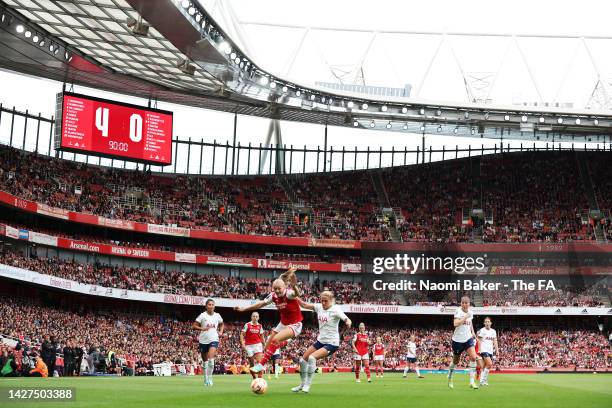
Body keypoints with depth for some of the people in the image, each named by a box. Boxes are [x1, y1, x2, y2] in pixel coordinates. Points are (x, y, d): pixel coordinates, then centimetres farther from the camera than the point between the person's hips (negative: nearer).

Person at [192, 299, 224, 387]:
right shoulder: (203, 315, -6)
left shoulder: (217, 316, 3)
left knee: (211, 359, -21)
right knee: (205, 360, 10)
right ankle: (205, 379, 27)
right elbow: (194, 326, -6)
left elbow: (221, 324, 23)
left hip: (214, 339, 0)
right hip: (203, 340, 0)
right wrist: (202, 328, -21)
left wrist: (221, 332, 5)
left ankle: (210, 378, -16)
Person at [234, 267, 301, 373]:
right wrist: (243, 309, 0)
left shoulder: (289, 294, -27)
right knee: (267, 347, 9)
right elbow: (260, 304, 4)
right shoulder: (273, 296, -9)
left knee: (275, 339, -29)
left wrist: (293, 284, -74)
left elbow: (296, 294, -51)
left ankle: (261, 364, -18)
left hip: (295, 325, -7)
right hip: (283, 324, 7)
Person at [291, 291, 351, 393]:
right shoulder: (319, 307, 2)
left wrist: (348, 323, -48)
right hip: (320, 340, 7)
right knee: (303, 360, 7)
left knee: (312, 357, -25)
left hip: (331, 343, -7)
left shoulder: (335, 310, -15)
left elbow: (347, 320, -25)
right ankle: (303, 384, 26)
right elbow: (305, 305, 4)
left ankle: (308, 384, -12)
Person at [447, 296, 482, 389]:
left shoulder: (470, 312, 5)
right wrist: (465, 317, -29)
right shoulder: (458, 311, -14)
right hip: (458, 339, -4)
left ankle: (472, 381, -14)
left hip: (468, 338, 4)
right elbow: (455, 324, -29)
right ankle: (450, 379, 35)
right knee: (456, 361, 10)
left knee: (473, 357, -16)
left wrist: (472, 332, 13)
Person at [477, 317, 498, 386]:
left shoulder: (493, 331, 13)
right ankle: (483, 380, -12)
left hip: (490, 351, 6)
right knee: (489, 364, -19)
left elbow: (495, 341, 14)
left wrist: (497, 350, 6)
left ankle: (482, 381, 11)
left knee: (485, 366, 7)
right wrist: (479, 349, -11)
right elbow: (479, 341, -4)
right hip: (484, 350, -6)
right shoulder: (482, 330, -3)